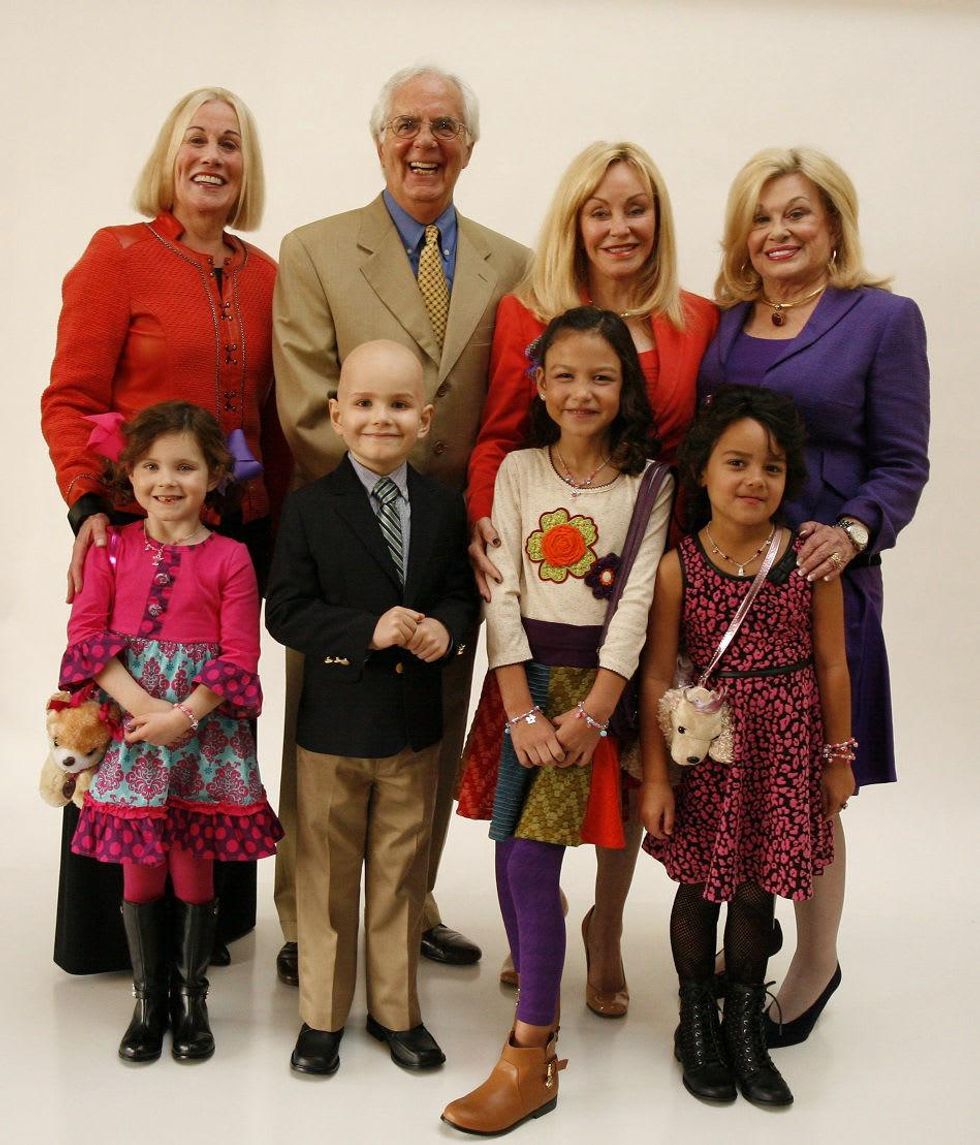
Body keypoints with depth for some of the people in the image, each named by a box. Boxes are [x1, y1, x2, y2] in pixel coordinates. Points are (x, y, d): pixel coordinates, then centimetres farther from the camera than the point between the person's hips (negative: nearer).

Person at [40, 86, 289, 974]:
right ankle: (110, 929, 21)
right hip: (134, 531, -4)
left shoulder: (262, 274, 10)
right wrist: (88, 504, -18)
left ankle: (209, 916, 27)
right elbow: (70, 399, -6)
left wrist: (277, 524, 9)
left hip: (238, 533, 5)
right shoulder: (118, 255, -3)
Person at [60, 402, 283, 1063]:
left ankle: (191, 999, 25)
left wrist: (181, 716, -18)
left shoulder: (229, 558, -3)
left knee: (194, 873, 7)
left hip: (206, 738, -2)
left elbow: (239, 659, -7)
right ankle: (148, 1001, 27)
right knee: (140, 872, 9)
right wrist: (142, 705, -16)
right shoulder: (111, 551, 4)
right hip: (130, 732, 2)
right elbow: (85, 636, -3)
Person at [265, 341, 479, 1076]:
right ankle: (322, 1015, 28)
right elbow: (285, 611, -11)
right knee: (328, 874, 11)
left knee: (403, 872, 15)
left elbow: (463, 595, 4)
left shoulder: (444, 508, 1)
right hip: (334, 722, -2)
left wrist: (447, 629, -18)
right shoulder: (311, 509, -8)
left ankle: (397, 1009, 31)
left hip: (416, 725, 2)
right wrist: (369, 630, -23)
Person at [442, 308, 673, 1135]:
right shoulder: (518, 471, 5)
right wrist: (522, 710, -10)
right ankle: (541, 1010, 23)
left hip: (595, 677, -3)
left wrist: (592, 713, -15)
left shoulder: (648, 483, 0)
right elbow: (502, 592, -1)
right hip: (524, 672, 3)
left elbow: (636, 602, -6)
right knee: (514, 856, 2)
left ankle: (528, 1062, -2)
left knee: (531, 855, -11)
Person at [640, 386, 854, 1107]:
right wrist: (655, 776, -5)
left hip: (786, 748, 1)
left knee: (758, 890, 10)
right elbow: (657, 676, -6)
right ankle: (697, 1024, 33)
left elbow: (832, 665, 2)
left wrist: (839, 758, 6)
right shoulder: (677, 568, -9)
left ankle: (746, 1029, 30)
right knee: (701, 885, 12)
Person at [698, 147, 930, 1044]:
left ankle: (815, 966, 25)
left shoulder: (884, 319, -2)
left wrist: (854, 532, -20)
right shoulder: (724, 321, 11)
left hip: (817, 576, -4)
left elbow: (901, 464, -3)